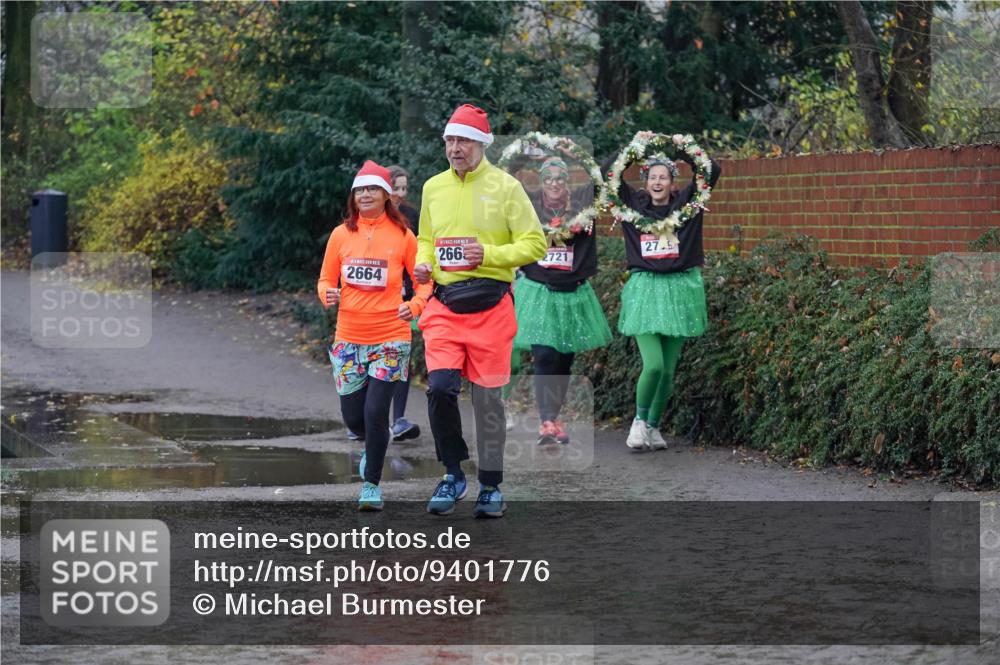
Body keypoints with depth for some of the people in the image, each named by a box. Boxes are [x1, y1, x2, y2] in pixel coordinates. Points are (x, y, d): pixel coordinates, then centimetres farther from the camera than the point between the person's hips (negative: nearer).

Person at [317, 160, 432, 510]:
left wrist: (415, 305, -16)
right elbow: (326, 279, 13)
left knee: (376, 410, -12)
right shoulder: (341, 235, 4)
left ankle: (371, 483, 5)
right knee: (353, 417, 6)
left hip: (390, 337, -3)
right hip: (349, 337, 3)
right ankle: (375, 444, 42)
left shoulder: (402, 235, -2)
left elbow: (424, 280, 4)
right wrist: (327, 294, -10)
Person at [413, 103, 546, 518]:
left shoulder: (504, 186, -2)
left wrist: (489, 254, -17)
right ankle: (453, 475, 5)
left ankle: (491, 487, 15)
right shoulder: (433, 187, 11)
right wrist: (423, 263, 3)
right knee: (439, 388, -13)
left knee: (488, 398, 2)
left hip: (490, 307, -3)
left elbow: (535, 244, -3)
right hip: (444, 306, 3)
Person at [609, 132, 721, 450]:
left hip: (678, 289, 2)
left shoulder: (685, 204, 4)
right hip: (645, 288, -1)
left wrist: (684, 150, -7)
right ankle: (639, 419, 8)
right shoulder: (634, 204, 5)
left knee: (668, 369, 5)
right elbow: (607, 173, 1)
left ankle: (653, 426, 21)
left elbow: (712, 171, -3)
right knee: (653, 365, -14)